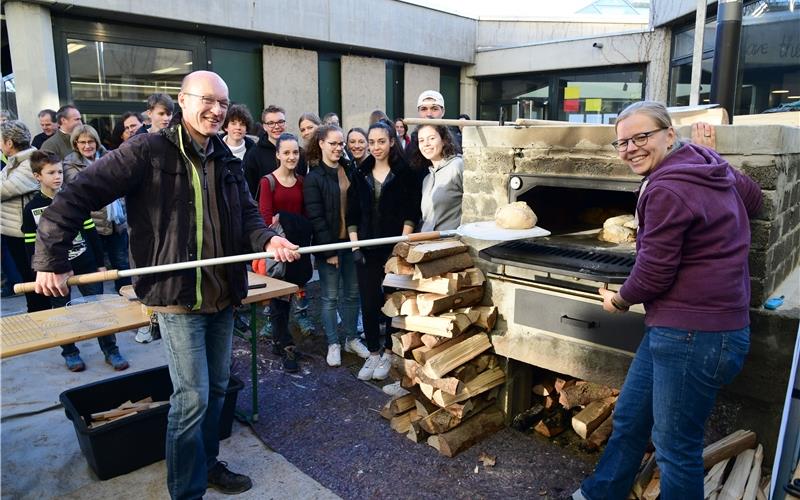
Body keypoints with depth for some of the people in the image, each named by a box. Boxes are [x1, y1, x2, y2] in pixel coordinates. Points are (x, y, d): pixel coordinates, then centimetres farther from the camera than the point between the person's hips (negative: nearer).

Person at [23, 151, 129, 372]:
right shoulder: (32, 208, -2)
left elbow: (91, 233, 5)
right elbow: (31, 246, 2)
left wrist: (100, 263, 4)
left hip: (86, 266, 1)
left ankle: (111, 350, 12)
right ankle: (70, 353, 27)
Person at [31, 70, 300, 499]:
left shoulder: (227, 161, 9)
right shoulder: (148, 151, -11)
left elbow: (247, 214, 10)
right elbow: (78, 195, -12)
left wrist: (267, 239, -12)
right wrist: (50, 259, -13)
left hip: (224, 294, 7)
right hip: (177, 296, -6)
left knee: (216, 388, 18)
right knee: (192, 397, -1)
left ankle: (207, 463, 39)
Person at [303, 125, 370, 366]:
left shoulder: (350, 170, 7)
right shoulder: (313, 178, -7)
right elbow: (315, 217, -11)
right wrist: (329, 250, -14)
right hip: (328, 246, -4)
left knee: (352, 293, 13)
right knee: (330, 297, 5)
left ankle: (352, 338, 28)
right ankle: (333, 344, 19)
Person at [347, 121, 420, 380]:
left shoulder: (403, 172, -2)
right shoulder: (361, 173, 8)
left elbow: (411, 212, -5)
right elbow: (352, 213, 8)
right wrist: (355, 245, -1)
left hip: (395, 246, -3)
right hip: (367, 248, 3)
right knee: (368, 302, 5)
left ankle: (388, 352, 22)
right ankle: (373, 353, 21)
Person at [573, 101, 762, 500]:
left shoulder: (666, 191, -20)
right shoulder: (708, 163, 10)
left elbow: (653, 274, -17)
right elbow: (753, 197, 28)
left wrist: (619, 301, 0)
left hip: (693, 336, -11)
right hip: (669, 327, 11)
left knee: (675, 447, 4)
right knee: (628, 419, 21)